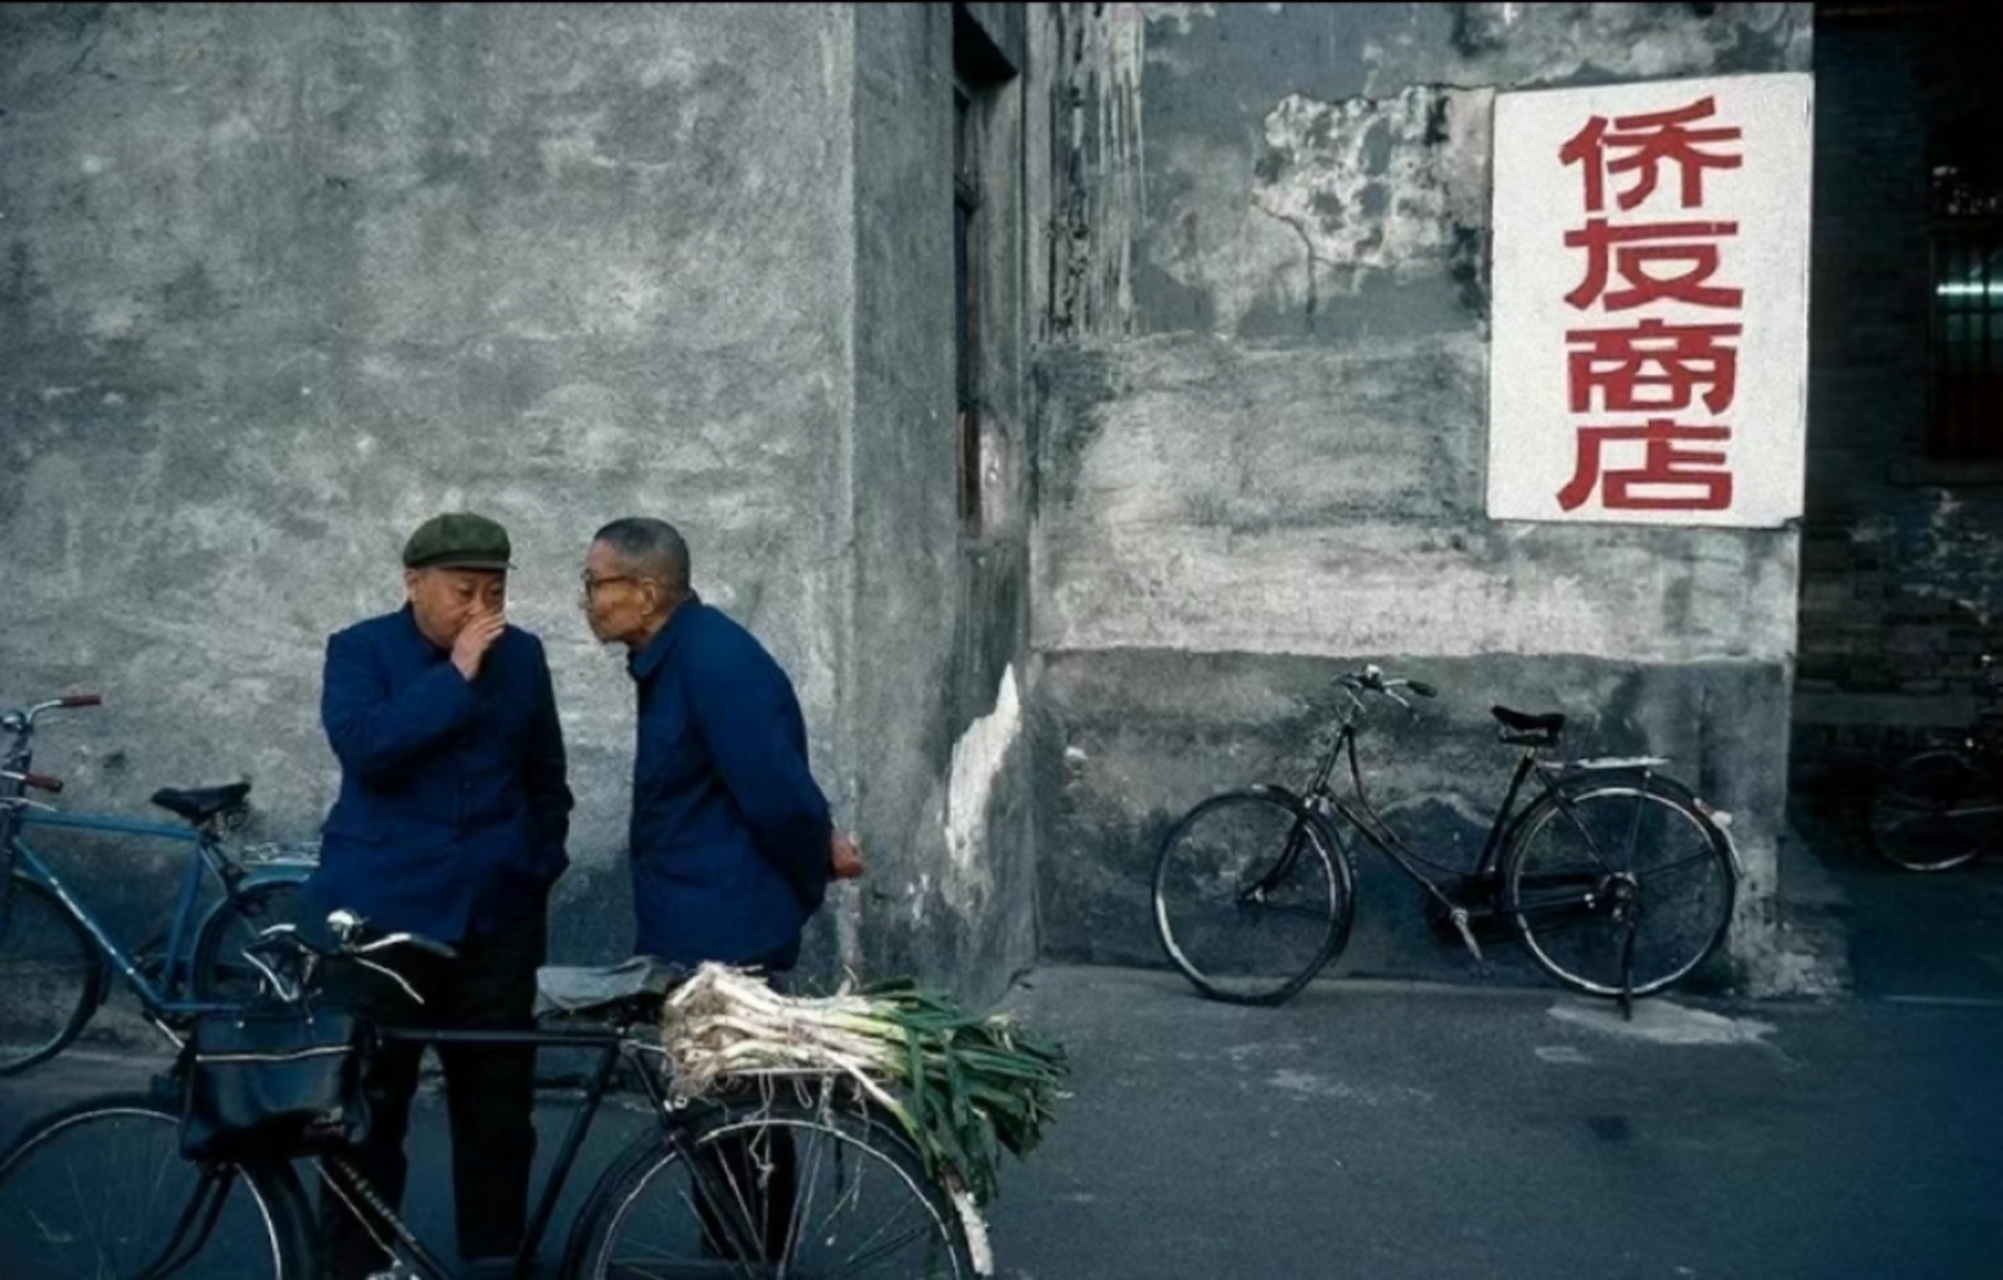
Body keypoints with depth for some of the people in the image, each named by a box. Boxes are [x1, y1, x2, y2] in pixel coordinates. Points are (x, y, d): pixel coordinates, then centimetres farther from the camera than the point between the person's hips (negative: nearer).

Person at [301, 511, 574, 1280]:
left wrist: (541, 869, 12)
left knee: (498, 1099, 9)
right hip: (381, 910, -2)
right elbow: (364, 748, -20)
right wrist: (456, 674, -20)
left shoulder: (523, 655, 7)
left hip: (496, 915, 3)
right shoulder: (360, 650, -2)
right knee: (368, 1099, 4)